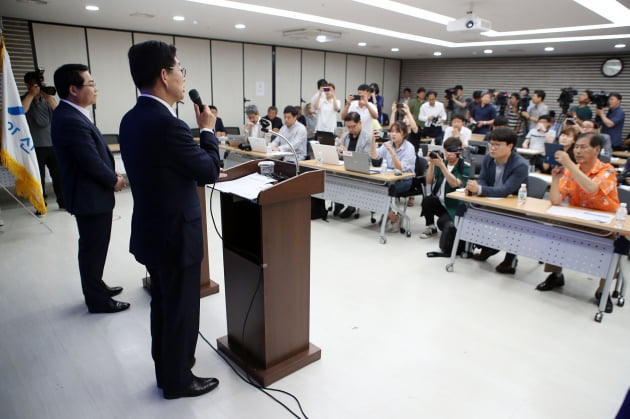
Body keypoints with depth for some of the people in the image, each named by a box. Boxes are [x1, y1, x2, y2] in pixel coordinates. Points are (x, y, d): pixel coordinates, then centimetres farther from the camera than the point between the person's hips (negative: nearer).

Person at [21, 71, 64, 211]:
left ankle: (63, 202, 17)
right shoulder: (24, 100, 1)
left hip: (53, 144, 3)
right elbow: (21, 110, -20)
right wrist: (31, 94, -15)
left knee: (58, 175, 6)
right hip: (35, 146, -2)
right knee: (38, 178, 2)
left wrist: (49, 98, -14)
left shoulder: (48, 99, 10)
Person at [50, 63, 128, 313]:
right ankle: (97, 300, 19)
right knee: (93, 249, 4)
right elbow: (92, 162, -24)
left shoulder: (70, 114, 9)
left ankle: (96, 288, 37)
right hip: (91, 197, -10)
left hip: (90, 194, 10)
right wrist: (114, 181, -9)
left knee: (93, 248, 21)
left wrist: (111, 174, 4)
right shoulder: (71, 121, -24)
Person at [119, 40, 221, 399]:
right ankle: (178, 380, 29)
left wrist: (205, 171, 14)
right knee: (181, 309, 9)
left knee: (163, 304, 23)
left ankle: (166, 367, 42)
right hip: (175, 234, -9)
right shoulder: (168, 125, -26)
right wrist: (208, 130, -3)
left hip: (152, 230, 9)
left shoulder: (132, 119, 4)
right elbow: (210, 170, -16)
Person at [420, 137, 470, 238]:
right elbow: (429, 181, -1)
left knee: (442, 222, -30)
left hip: (455, 207, -4)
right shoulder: (442, 162, 5)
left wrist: (442, 166, -30)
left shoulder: (465, 167, -8)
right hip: (439, 202, 5)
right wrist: (431, 164, -15)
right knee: (427, 200, -27)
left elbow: (454, 183, -25)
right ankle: (431, 228, -2)